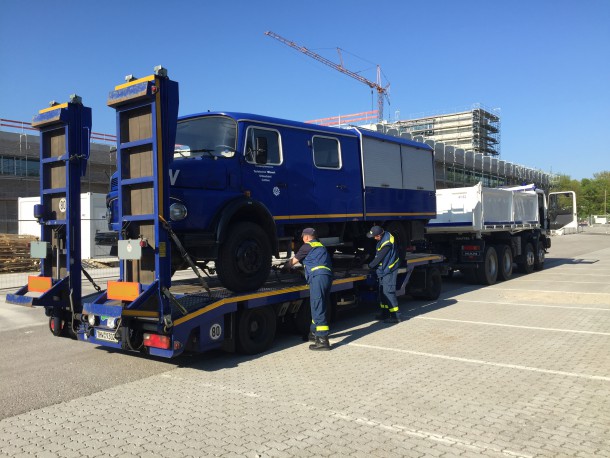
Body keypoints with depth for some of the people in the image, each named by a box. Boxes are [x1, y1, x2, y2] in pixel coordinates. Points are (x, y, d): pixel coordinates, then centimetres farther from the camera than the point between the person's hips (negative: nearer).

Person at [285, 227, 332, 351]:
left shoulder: (308, 246, 6)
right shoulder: (320, 246, 29)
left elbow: (294, 260, 14)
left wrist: (286, 266, 33)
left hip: (318, 277, -9)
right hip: (328, 276, 9)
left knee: (318, 309, -10)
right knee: (318, 307, 20)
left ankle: (323, 340, -15)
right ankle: (314, 333, 32)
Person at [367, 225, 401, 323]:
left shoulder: (387, 243, -26)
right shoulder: (385, 235, 5)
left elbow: (379, 258, -17)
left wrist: (370, 265, -2)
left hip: (389, 271, -10)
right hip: (384, 270, 10)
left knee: (388, 292, -10)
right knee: (382, 292, 15)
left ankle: (395, 316, -6)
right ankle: (385, 313, 25)